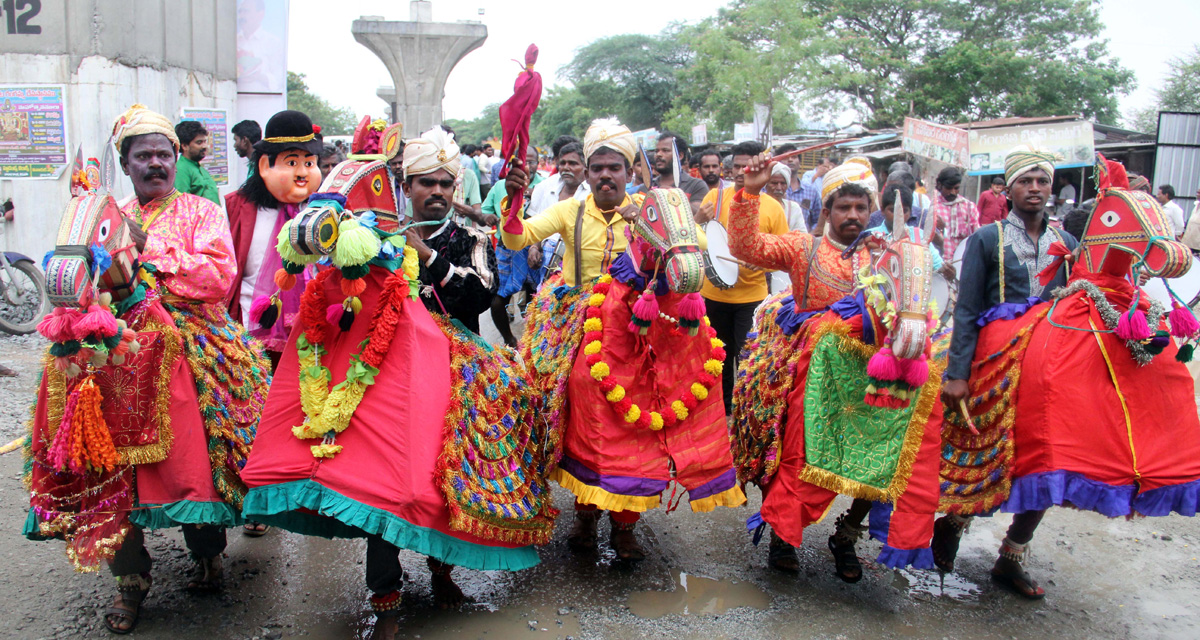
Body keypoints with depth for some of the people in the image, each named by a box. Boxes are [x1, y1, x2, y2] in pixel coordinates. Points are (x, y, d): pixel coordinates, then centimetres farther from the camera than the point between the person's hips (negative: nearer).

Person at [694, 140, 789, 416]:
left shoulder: (773, 208, -4)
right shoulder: (715, 197, 0)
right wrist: (699, 219, -21)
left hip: (751, 296, -2)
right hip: (714, 292, 2)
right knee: (719, 355, 17)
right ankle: (721, 406, 35)